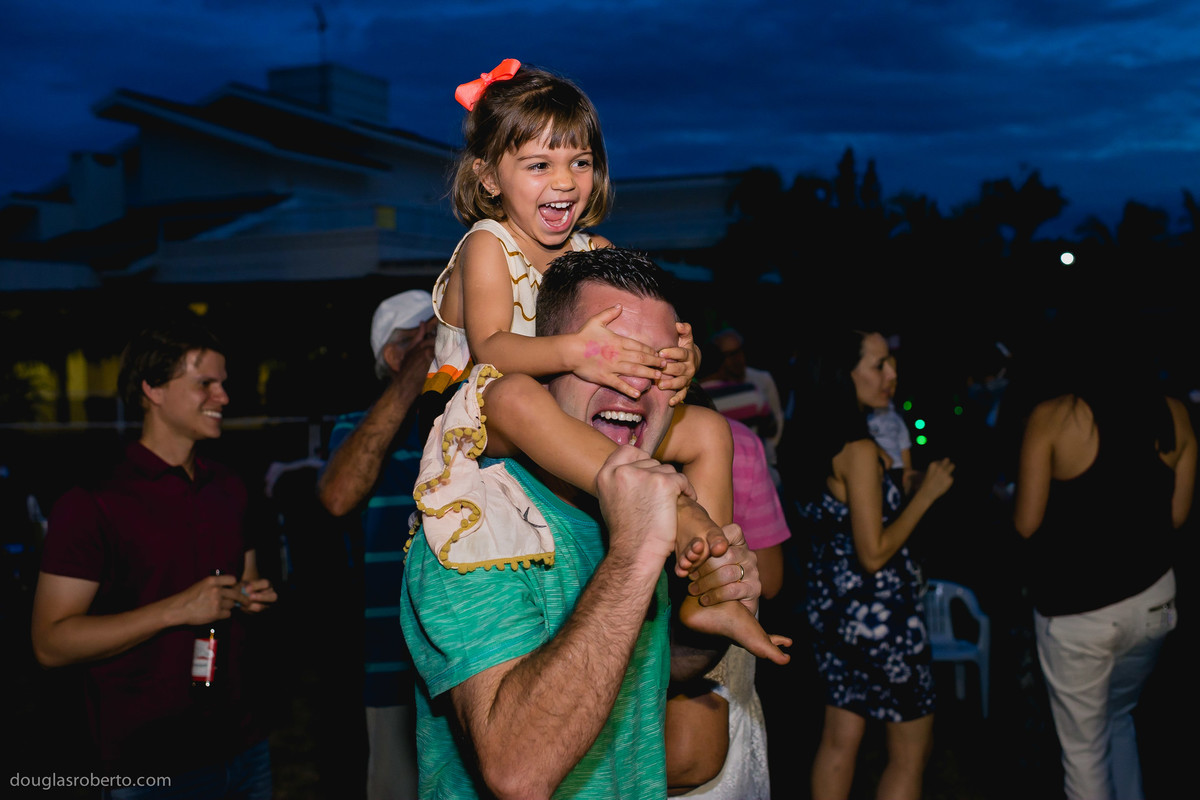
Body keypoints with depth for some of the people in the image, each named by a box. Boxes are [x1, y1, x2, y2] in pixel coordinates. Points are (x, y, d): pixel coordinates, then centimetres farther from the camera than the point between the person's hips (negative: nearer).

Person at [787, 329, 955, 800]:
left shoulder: (818, 440, 4)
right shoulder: (860, 449, -22)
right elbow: (873, 554, -21)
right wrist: (927, 492, -14)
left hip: (833, 603, 9)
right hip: (878, 614, -8)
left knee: (839, 740, 17)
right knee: (912, 749, 8)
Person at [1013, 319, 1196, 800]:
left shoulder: (1053, 417, -12)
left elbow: (1026, 524, -10)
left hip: (1076, 609, -5)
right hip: (1153, 598, 5)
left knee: (1083, 748, 11)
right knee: (1118, 719, 28)